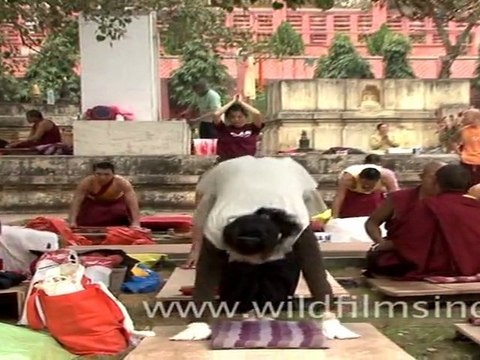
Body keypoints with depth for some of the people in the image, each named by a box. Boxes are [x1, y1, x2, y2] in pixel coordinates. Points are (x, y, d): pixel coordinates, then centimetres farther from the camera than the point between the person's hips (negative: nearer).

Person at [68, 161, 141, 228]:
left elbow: (132, 202, -42)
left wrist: (135, 223, -52)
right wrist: (72, 222, -42)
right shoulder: (87, 182, -34)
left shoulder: (122, 182, -37)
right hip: (93, 203, 1)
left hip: (116, 203, 0)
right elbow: (76, 201, -32)